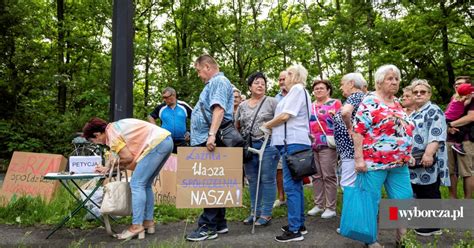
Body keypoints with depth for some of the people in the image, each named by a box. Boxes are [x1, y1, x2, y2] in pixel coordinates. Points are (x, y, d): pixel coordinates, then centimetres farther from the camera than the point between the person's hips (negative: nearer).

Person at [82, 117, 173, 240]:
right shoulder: (115, 127, 22)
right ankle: (148, 222, 19)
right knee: (145, 185, 15)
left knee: (137, 184, -6)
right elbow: (128, 154, 23)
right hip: (166, 140, 10)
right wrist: (108, 168, 25)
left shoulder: (111, 134, -5)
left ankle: (136, 226, -6)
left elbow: (128, 158, -7)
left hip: (157, 143, -10)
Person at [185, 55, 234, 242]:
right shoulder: (214, 83, 24)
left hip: (209, 141, -10)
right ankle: (219, 223, 19)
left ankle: (209, 227, -1)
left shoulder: (218, 81, -8)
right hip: (205, 141, 10)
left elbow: (219, 109, -22)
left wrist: (211, 134, -31)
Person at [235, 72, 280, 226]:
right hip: (248, 146, 5)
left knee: (267, 179, -1)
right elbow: (236, 126, 19)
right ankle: (255, 211, 22)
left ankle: (266, 214, 8)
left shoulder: (271, 102, 1)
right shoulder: (242, 105, 14)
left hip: (267, 145, -5)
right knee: (252, 180, 11)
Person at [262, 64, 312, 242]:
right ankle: (299, 224, 21)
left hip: (293, 142, -10)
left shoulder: (297, 89, -5)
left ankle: (294, 230, -6)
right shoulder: (297, 92, 26)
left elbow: (285, 115, -13)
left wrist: (266, 125, -1)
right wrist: (271, 126, 14)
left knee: (291, 185, -10)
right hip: (295, 141, 10)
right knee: (295, 184, 13)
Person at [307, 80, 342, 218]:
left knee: (329, 176, -4)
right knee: (316, 176, 10)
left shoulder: (335, 103, 2)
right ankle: (318, 205, 20)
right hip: (312, 145, 6)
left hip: (327, 144, -6)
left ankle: (331, 207, 4)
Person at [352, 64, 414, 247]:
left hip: (399, 164, 8)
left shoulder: (397, 103, 15)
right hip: (374, 162, -7)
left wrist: (408, 154, 20)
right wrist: (359, 158, -20)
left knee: (404, 200, 11)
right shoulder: (369, 102, -9)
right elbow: (358, 131, -15)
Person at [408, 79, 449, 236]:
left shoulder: (434, 110, -8)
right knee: (418, 191, 14)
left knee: (430, 193, -1)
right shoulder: (414, 114, 19)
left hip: (427, 161, -8)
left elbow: (436, 135, -20)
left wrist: (429, 154, -29)